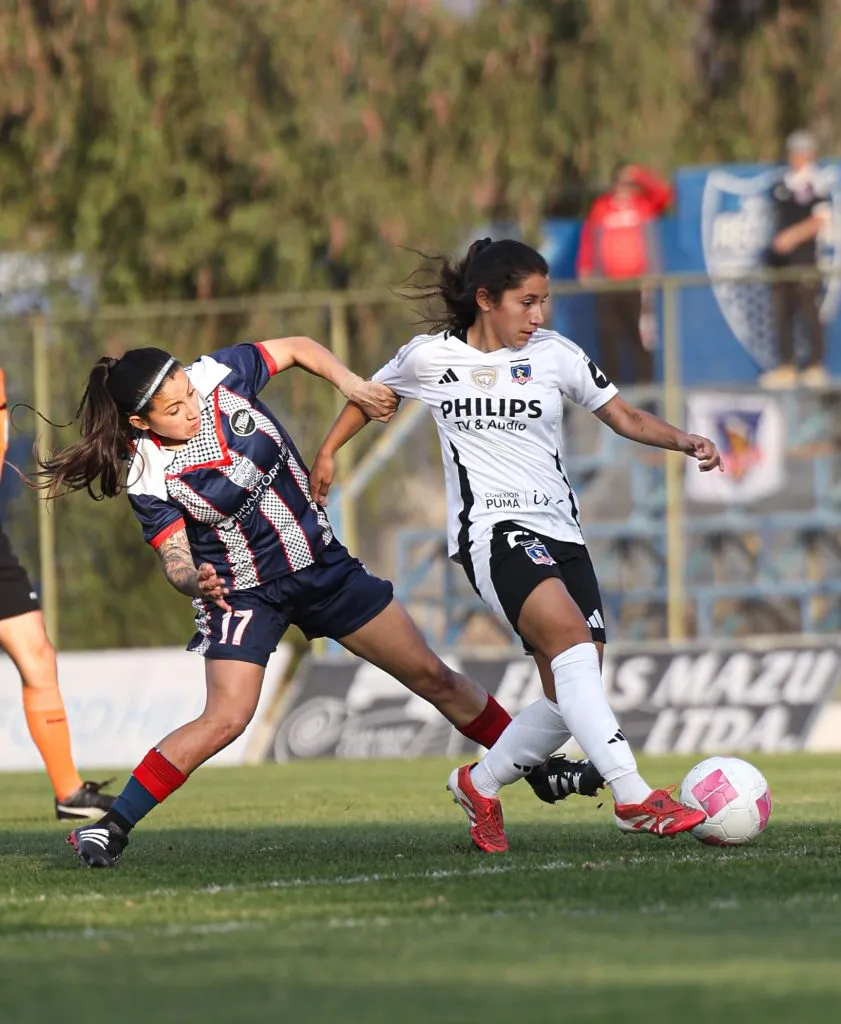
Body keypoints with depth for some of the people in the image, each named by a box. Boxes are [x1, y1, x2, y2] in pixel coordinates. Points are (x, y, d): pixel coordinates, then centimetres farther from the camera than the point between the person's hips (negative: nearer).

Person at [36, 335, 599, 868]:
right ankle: (112, 826, -14)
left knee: (432, 676, 8)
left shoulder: (220, 376, -14)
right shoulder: (150, 478, -21)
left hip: (322, 562, 4)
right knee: (224, 720, -23)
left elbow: (297, 348, 3)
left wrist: (352, 385, -10)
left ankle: (543, 771, 22)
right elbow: (174, 558, -21)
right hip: (243, 591, -4)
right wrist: (195, 582, -44)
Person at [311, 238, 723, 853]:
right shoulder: (431, 358, 2)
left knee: (572, 698, -2)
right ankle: (633, 797, -39)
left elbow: (626, 418, 9)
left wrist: (687, 442, -7)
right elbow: (373, 394, 22)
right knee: (570, 635, -30)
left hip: (560, 532, 5)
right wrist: (328, 453, 25)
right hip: (491, 530, -5)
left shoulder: (556, 356, 6)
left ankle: (481, 784, 25)